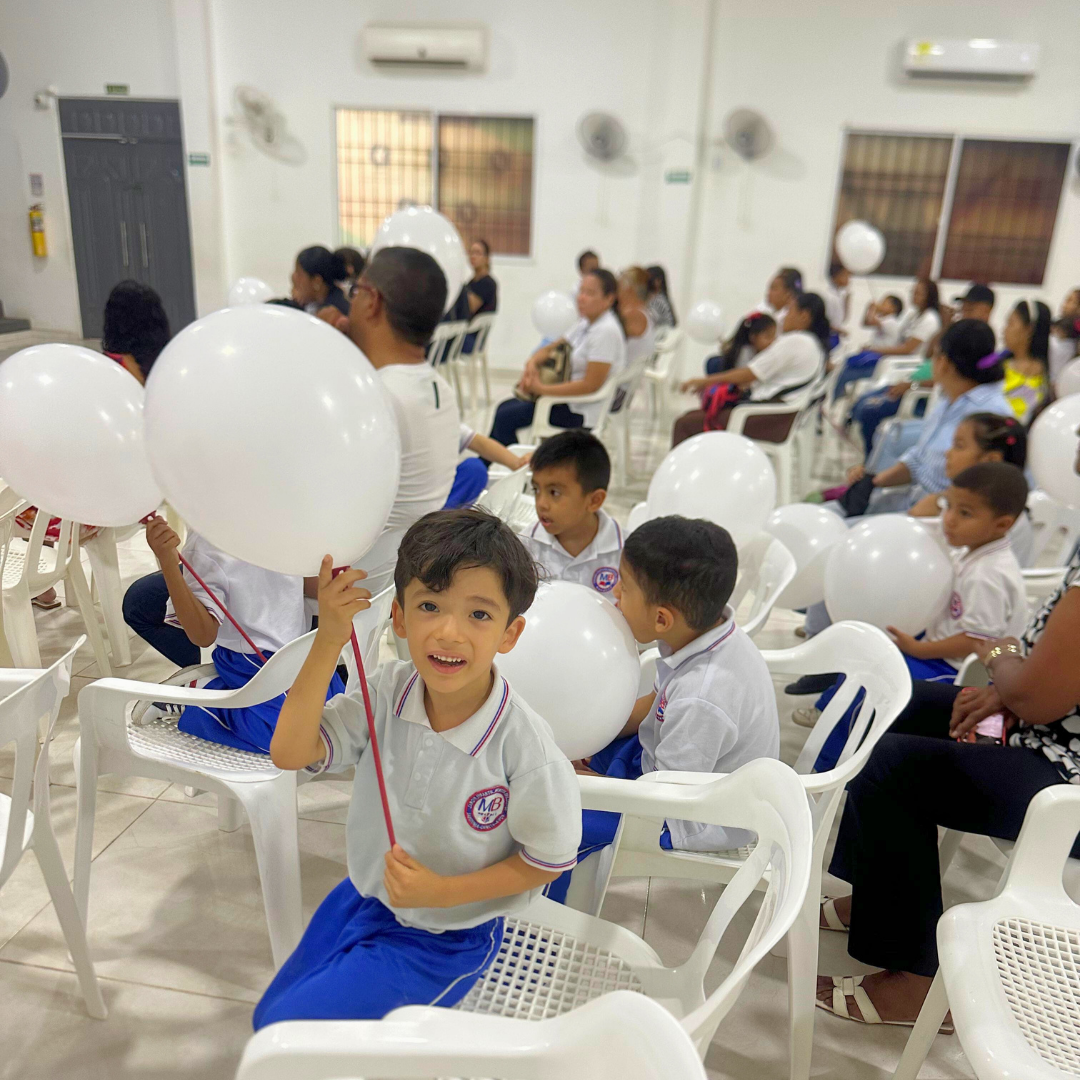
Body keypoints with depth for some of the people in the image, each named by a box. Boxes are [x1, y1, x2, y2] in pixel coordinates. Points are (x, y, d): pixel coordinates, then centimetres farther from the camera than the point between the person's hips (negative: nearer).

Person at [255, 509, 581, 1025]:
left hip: (444, 936, -5)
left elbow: (547, 860, -16)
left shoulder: (525, 747, -31)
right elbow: (289, 752, -24)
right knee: (269, 1017, 20)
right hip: (363, 897, 5)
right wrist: (329, 640, -32)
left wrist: (442, 892, -24)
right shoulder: (389, 690, -19)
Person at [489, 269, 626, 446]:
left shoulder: (606, 331, -20)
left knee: (505, 417, -10)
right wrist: (532, 362, -9)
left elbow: (590, 385, -25)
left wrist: (541, 388, -21)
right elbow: (551, 348, 16)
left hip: (585, 413, -10)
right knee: (505, 408, 12)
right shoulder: (586, 324, 9)